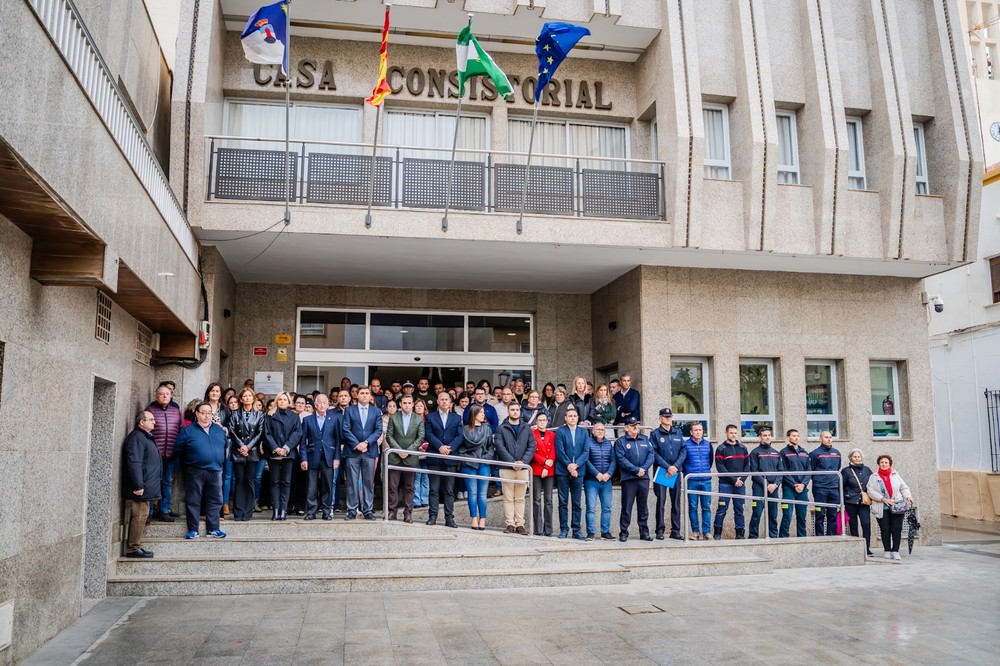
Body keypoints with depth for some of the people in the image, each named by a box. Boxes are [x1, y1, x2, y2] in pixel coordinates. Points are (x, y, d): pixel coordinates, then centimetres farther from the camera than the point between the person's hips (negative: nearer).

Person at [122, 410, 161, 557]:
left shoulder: (146, 437, 19)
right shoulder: (136, 437, -14)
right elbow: (134, 463, -22)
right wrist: (138, 486, -24)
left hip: (146, 488, 10)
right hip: (140, 489, -10)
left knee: (141, 516, 13)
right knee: (138, 517, -7)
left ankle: (135, 547, 19)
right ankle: (133, 549, -2)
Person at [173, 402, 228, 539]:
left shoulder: (219, 430, 12)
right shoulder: (187, 430, 0)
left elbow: (225, 447, 22)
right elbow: (178, 449, 3)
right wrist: (188, 462, 7)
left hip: (215, 471, 3)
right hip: (195, 472, -3)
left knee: (215, 500, 5)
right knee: (193, 501, 2)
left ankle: (213, 528, 13)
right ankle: (193, 530, 10)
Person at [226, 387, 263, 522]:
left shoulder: (259, 415, 8)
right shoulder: (234, 414, 9)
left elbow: (260, 433, 1)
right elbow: (231, 431, 0)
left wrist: (248, 446, -9)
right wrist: (240, 445, -11)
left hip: (252, 452, 0)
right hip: (238, 451, 0)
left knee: (250, 480, -1)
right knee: (239, 481, 0)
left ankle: (248, 512, 3)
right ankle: (238, 512, 3)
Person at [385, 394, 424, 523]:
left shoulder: (419, 419, 5)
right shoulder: (393, 417, 6)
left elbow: (421, 438, 0)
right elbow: (389, 436, 1)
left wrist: (408, 451, -10)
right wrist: (399, 450, -10)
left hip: (411, 458, 0)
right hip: (395, 457, 0)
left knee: (409, 487, 3)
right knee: (393, 486, 1)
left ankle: (408, 513, 8)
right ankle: (392, 511, 9)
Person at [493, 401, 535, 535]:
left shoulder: (527, 429, 13)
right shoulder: (501, 429, 5)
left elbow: (532, 447, 6)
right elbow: (499, 447, -5)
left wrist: (523, 462, -9)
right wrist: (513, 462, -14)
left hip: (523, 468, 2)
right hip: (506, 468, -2)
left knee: (520, 498, 5)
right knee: (508, 498, -1)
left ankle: (520, 524, 6)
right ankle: (510, 524, 1)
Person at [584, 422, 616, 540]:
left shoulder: (609, 444, 12)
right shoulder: (588, 443, -2)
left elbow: (613, 461, 6)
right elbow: (586, 460, -9)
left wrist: (608, 474, -10)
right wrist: (597, 474, -15)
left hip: (606, 480, 4)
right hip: (591, 480, -4)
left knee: (607, 508, 5)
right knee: (591, 508, -5)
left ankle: (605, 532, 13)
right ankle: (590, 533, -2)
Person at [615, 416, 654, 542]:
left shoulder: (645, 440, 14)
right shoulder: (621, 442, 0)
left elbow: (651, 455, 5)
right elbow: (621, 460, -10)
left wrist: (644, 468, -11)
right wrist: (636, 470, -15)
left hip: (644, 478, 4)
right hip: (628, 478, -4)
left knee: (643, 506, 10)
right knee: (627, 507, -1)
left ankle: (644, 532, 18)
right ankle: (623, 533, 5)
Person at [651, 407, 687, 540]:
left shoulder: (678, 433, 11)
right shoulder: (655, 434, 1)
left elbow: (683, 451, 5)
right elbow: (654, 453, -7)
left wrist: (676, 466, -9)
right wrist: (667, 467, -14)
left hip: (675, 471, 4)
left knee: (676, 502, 6)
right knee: (661, 501, -4)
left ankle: (675, 531, 12)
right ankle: (660, 530, 0)